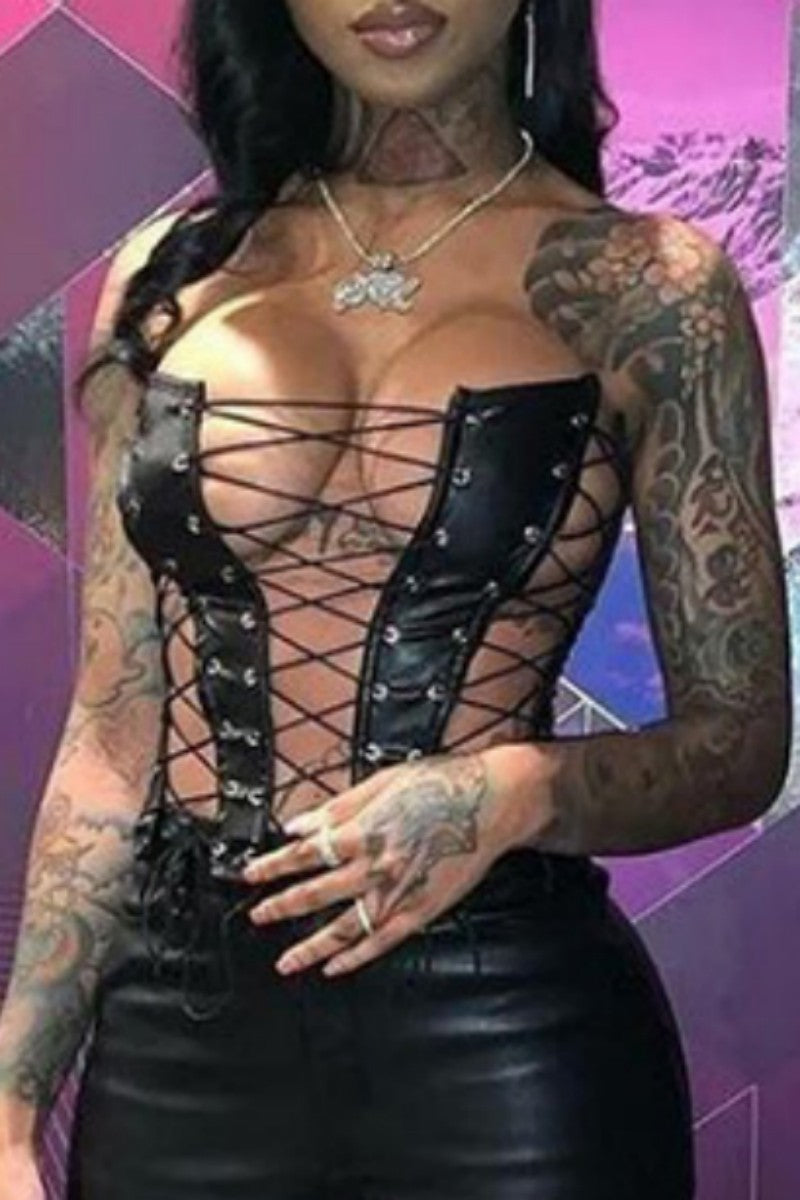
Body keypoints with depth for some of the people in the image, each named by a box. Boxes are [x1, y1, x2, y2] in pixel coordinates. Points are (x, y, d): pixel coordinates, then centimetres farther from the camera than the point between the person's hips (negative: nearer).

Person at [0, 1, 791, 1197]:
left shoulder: (651, 284, -3)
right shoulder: (171, 274, 4)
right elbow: (115, 728, 5)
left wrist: (518, 792, -20)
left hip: (505, 1033, -2)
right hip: (177, 1030, 3)